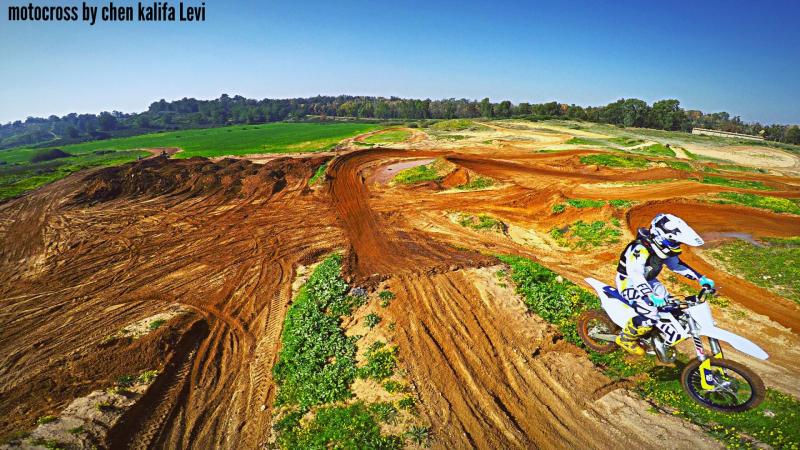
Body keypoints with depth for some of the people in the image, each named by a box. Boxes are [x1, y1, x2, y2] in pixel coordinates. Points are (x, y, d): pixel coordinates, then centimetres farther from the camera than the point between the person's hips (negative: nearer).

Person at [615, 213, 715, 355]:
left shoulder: (663, 248, -4)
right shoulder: (640, 249, -33)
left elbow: (677, 264, 12)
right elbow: (634, 273, -44)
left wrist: (700, 278, 4)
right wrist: (650, 295, -55)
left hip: (647, 280, 9)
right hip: (629, 282, -9)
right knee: (650, 313, -25)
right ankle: (625, 339, -4)